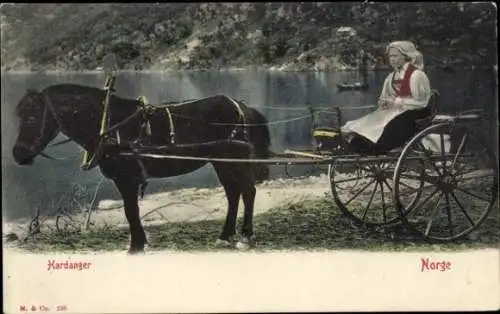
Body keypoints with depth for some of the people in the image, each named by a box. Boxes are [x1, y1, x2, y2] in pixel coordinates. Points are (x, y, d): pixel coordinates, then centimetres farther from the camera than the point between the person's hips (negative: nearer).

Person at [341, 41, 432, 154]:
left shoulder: (416, 75, -8)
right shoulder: (391, 77, 16)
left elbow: (420, 102, -12)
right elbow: (384, 97, 19)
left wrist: (396, 101, -15)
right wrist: (384, 103, -6)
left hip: (412, 114, -8)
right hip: (393, 111, 8)